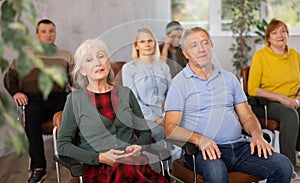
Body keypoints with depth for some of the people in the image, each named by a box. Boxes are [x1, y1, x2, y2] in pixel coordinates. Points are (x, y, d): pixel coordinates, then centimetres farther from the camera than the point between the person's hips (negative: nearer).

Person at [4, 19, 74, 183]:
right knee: (31, 113, -37)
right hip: (35, 99, 0)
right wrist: (15, 92, 0)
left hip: (59, 98, 1)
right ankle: (38, 168, -33)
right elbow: (10, 77, 20)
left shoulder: (65, 56, 23)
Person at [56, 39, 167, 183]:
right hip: (98, 168, -2)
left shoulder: (125, 94, 17)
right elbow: (63, 145, 3)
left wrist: (138, 147, -2)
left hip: (133, 163, 2)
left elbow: (145, 132, 22)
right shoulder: (76, 99, 8)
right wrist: (99, 158, -10)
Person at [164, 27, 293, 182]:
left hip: (238, 145, 5)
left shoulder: (228, 78, 19)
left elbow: (247, 117, 18)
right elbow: (170, 129, -6)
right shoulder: (179, 83, 3)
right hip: (203, 150, -5)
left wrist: (257, 135, -4)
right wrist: (200, 139, -22)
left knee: (283, 165, -16)